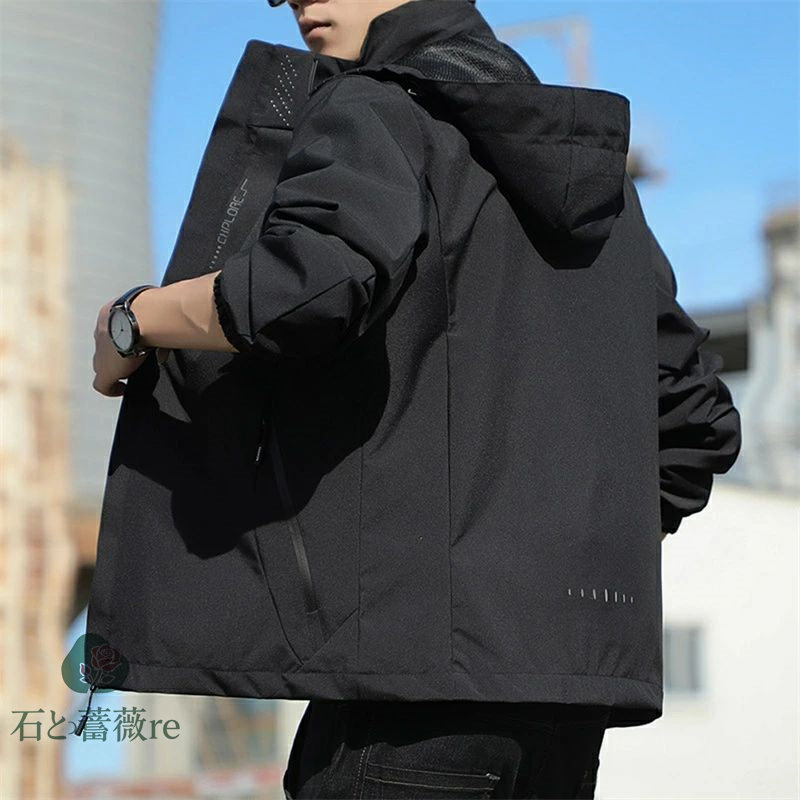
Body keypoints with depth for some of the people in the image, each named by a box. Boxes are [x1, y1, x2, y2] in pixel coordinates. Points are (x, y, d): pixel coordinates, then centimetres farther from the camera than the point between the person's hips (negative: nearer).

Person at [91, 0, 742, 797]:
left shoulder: (376, 113, 0)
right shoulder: (595, 176, 25)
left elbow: (314, 284, -22)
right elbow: (696, 422, 27)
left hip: (430, 650, -8)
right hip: (583, 664, 9)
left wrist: (134, 320, -5)